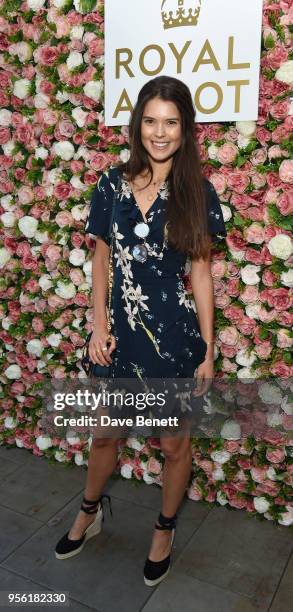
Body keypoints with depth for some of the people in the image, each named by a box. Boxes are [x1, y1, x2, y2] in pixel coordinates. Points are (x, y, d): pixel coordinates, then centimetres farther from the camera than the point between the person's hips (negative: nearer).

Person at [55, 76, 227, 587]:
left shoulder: (197, 193, -6)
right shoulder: (113, 184, -2)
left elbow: (200, 272, -4)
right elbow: (100, 259, 4)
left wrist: (208, 351, -5)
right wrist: (99, 327, -2)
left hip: (175, 336, -2)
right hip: (121, 333, 2)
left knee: (173, 443, 15)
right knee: (104, 432, 21)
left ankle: (165, 530, 43)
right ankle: (89, 513, 49)